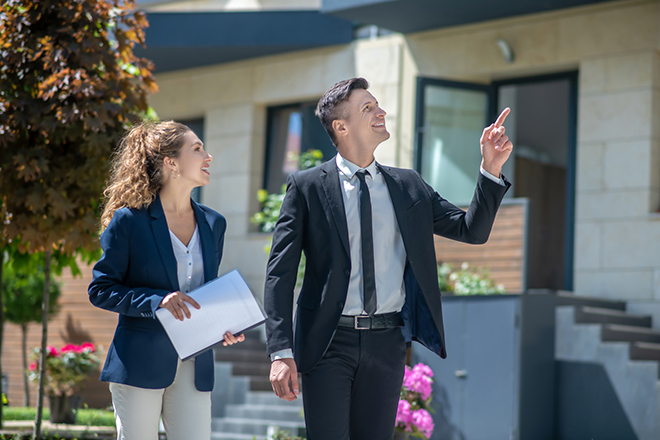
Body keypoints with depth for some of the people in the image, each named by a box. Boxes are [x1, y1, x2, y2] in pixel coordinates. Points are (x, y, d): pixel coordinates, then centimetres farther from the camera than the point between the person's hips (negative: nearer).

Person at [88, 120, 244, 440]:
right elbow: (100, 289, -4)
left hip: (194, 366, 5)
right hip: (141, 363, -4)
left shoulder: (213, 224, 12)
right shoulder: (129, 220, -4)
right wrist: (156, 300, -18)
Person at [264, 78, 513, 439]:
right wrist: (281, 352, -14)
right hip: (329, 341, -3)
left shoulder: (408, 186, 10)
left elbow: (472, 230, 10)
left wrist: (491, 169, -4)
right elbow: (280, 273, -4)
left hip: (387, 341, 3)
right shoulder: (307, 187, -1)